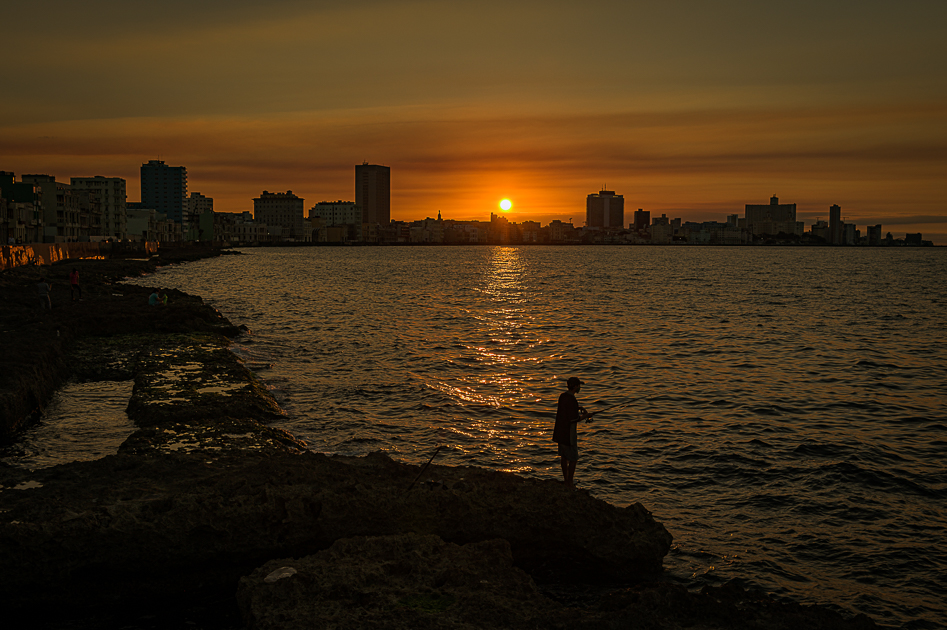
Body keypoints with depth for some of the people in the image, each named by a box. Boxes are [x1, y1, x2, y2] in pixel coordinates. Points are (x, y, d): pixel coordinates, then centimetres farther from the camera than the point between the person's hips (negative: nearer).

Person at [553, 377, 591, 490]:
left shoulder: (562, 396, 5)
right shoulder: (571, 400, -24)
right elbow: (573, 419, -24)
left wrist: (578, 408, 11)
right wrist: (585, 416, -8)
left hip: (560, 431, 9)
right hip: (568, 433, -9)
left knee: (564, 456, 17)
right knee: (573, 458, 2)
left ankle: (566, 481, 27)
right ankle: (569, 483, 8)